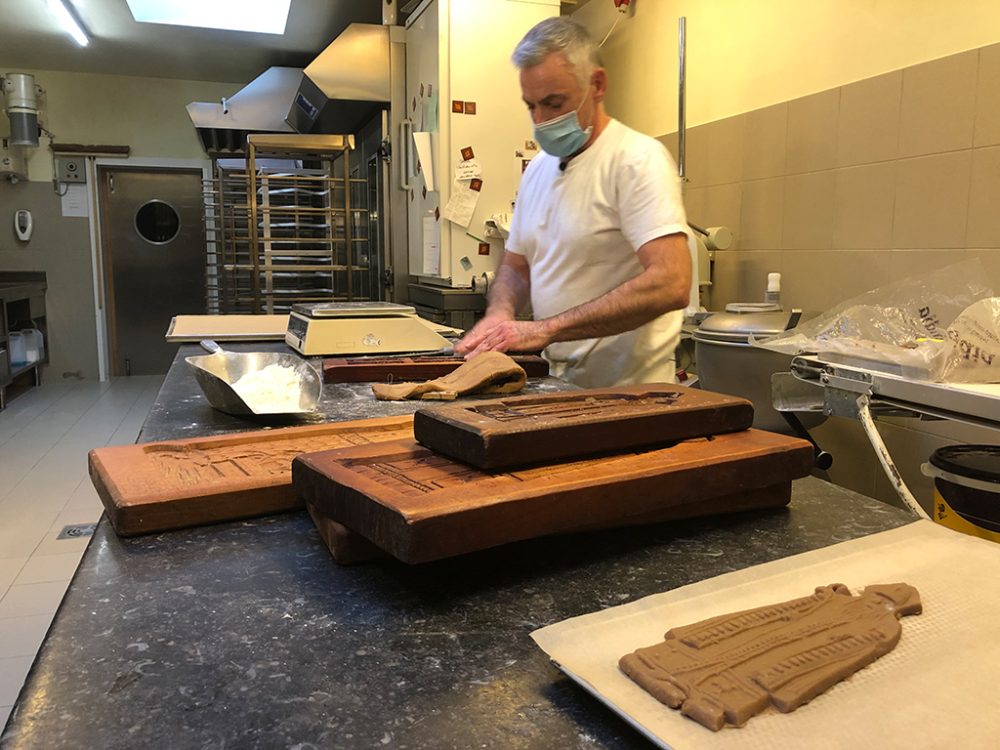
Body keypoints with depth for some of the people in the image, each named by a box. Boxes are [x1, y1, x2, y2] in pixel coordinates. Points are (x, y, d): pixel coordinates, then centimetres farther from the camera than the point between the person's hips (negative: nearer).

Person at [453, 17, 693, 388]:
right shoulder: (538, 169, 11)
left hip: (626, 390, -6)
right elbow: (515, 266, 19)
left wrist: (545, 329, -25)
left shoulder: (638, 160, -12)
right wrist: (500, 313, -4)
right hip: (560, 385, 6)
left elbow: (671, 284, -24)